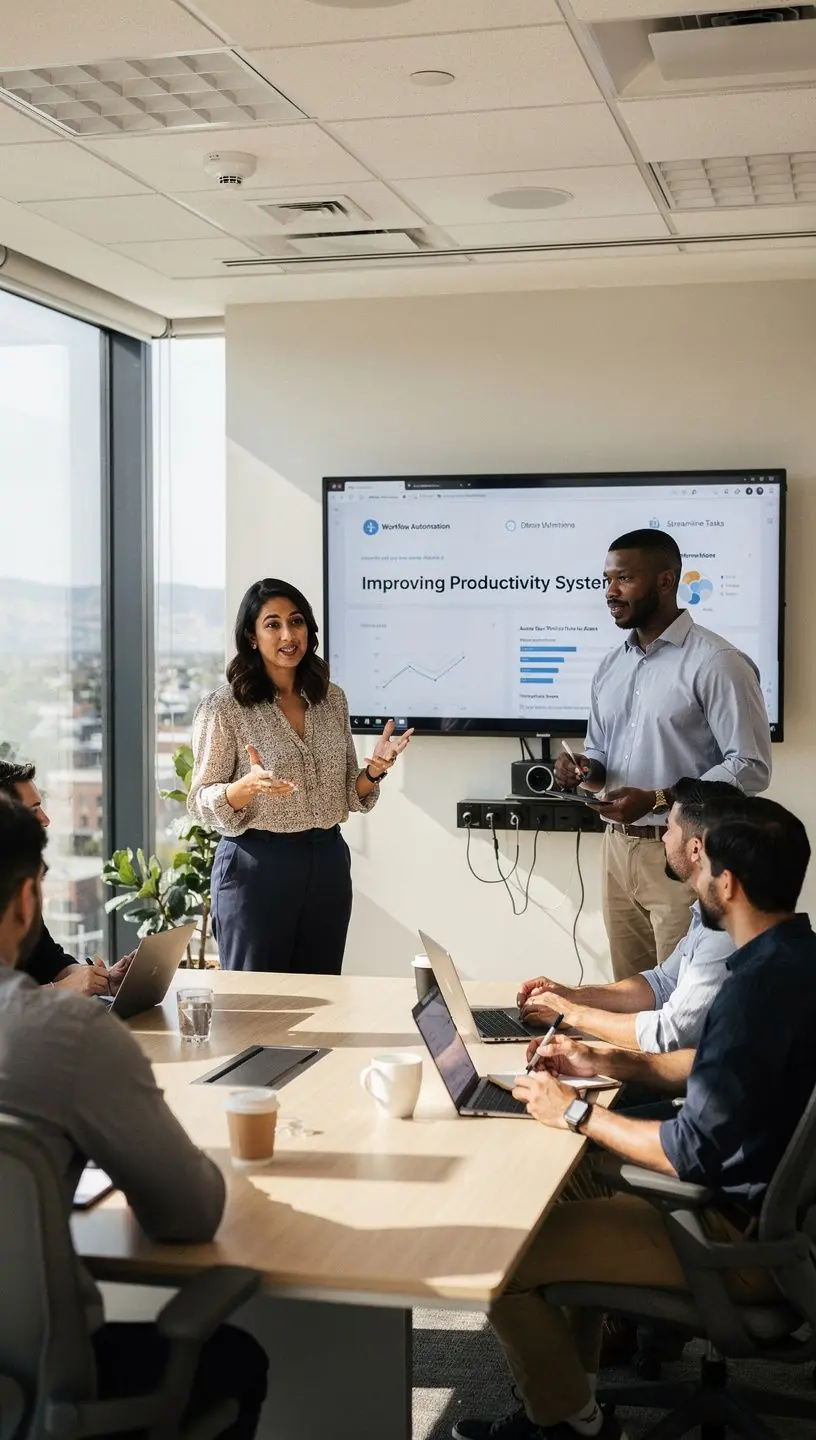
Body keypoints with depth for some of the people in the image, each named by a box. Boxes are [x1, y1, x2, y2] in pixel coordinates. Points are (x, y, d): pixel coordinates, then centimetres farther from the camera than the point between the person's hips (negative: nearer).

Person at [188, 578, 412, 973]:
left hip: (328, 863, 4)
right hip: (256, 864, -4)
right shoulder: (224, 707, -8)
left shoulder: (331, 699, 7)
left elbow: (348, 795, 12)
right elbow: (201, 803, -7)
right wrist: (247, 787, -26)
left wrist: (374, 771, -9)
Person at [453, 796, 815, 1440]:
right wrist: (604, 1064, 14)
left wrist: (576, 1114, -15)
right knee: (581, 1186, 26)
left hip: (746, 1236, -10)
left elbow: (692, 1153, -28)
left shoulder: (763, 984, -28)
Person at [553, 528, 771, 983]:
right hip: (618, 848, 7)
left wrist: (657, 800, -22)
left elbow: (751, 767, -16)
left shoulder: (716, 663, -12)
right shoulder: (612, 666, 12)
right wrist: (585, 770, -3)